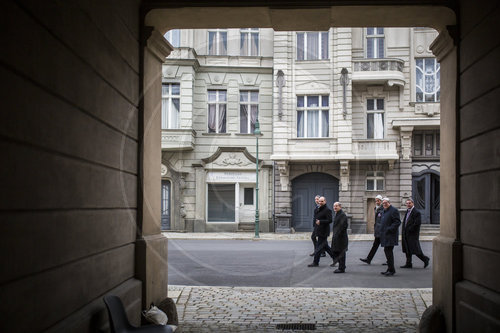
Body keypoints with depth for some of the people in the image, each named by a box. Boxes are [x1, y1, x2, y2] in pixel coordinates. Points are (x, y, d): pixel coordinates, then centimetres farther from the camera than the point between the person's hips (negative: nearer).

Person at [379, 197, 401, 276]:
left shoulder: (393, 210, -10)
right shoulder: (384, 211, 20)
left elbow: (397, 222, -17)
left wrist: (389, 229, -21)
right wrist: (382, 232, 16)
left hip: (390, 235, -10)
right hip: (385, 235, 10)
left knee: (388, 251, -12)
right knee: (387, 251, 12)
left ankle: (391, 270, -7)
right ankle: (390, 269, 19)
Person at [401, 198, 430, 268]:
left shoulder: (417, 212, -12)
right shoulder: (407, 211, 15)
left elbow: (418, 223, -19)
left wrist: (410, 229, -17)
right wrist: (403, 231, 10)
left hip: (413, 234, -9)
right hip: (406, 235, 9)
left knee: (415, 249, -6)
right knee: (407, 250, 10)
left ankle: (425, 259, 12)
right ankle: (408, 264, 15)